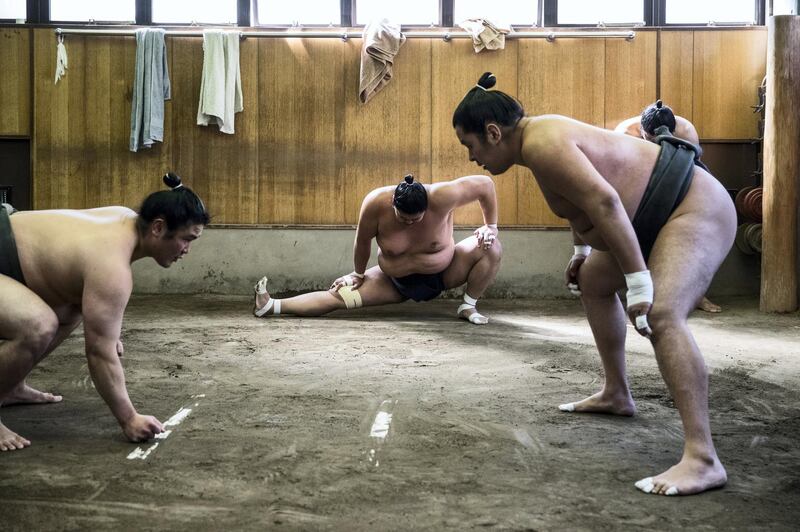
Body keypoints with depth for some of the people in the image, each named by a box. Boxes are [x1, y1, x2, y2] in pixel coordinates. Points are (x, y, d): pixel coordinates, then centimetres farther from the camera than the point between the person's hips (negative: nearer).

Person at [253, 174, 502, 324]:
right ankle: (272, 306, -8)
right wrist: (358, 274, 1)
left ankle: (469, 307, -8)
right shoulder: (376, 203, -30)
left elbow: (485, 184, -21)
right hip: (396, 282, 0)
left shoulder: (441, 197, -34)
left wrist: (491, 227, -14)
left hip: (444, 273, 0)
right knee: (339, 294, -13)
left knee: (491, 248, -23)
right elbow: (362, 241, -13)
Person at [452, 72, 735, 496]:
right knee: (592, 281, 26)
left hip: (695, 209, -12)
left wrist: (638, 281, -34)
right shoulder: (540, 137, 7)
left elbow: (604, 202, -34)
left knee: (661, 314, -31)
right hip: (660, 215, 12)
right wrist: (580, 250, 29)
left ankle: (702, 459, -35)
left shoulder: (541, 143, -25)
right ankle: (616, 395, 35)